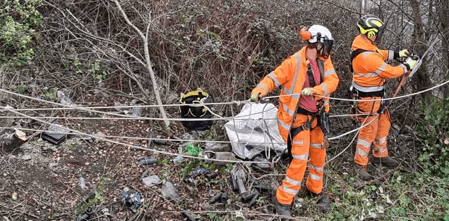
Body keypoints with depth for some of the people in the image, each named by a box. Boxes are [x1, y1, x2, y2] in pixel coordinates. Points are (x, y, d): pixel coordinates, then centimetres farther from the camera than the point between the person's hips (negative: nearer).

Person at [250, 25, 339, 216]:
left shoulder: (324, 60, -2)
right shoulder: (294, 62, -20)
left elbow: (332, 80, -13)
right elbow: (273, 78, -17)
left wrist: (314, 90, -31)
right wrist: (259, 91, -35)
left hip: (316, 116, 7)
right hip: (298, 117, -7)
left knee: (318, 153, 19)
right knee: (300, 159, -8)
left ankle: (315, 188, 43)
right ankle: (282, 200, 6)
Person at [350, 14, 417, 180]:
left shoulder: (362, 42, -4)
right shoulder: (367, 57, -33)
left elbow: (379, 54, 16)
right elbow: (390, 72, -22)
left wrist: (396, 54, 6)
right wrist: (407, 67, -6)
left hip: (376, 95, 10)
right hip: (368, 98, -10)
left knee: (383, 124, 22)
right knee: (369, 130, 2)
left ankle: (380, 156, 39)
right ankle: (360, 165, 18)